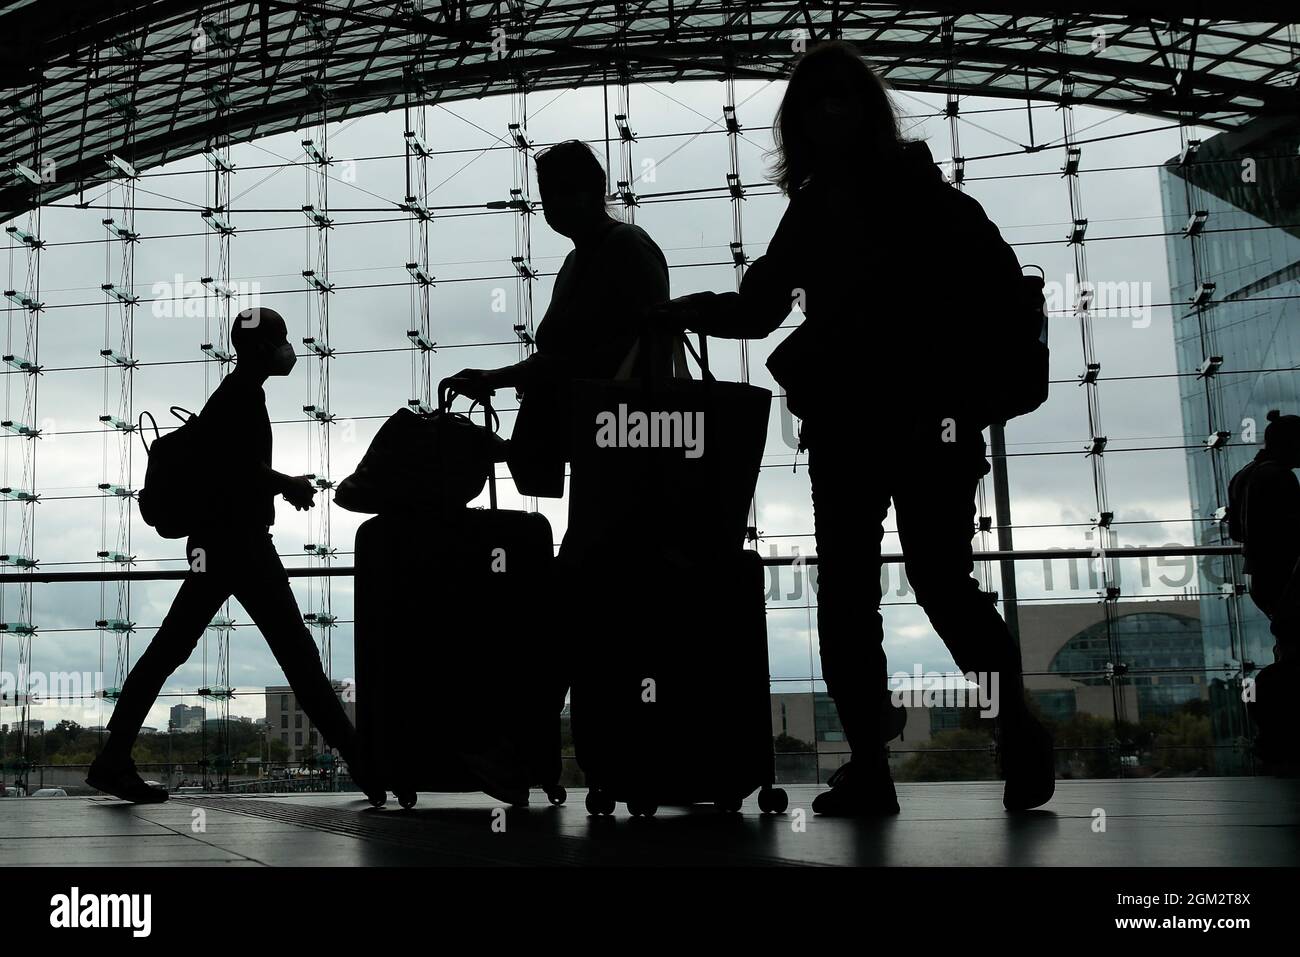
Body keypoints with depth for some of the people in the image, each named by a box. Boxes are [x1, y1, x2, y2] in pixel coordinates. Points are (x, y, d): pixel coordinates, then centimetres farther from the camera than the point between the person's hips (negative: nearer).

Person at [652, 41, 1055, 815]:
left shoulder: (918, 188, -1)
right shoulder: (811, 210, 12)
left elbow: (997, 278, -6)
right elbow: (762, 308, 16)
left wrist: (963, 373, -14)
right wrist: (684, 312, 5)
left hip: (924, 417, -5)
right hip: (844, 424, 5)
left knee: (941, 581, -7)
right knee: (844, 593, 1)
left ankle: (1020, 734, 11)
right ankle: (869, 767, 6)